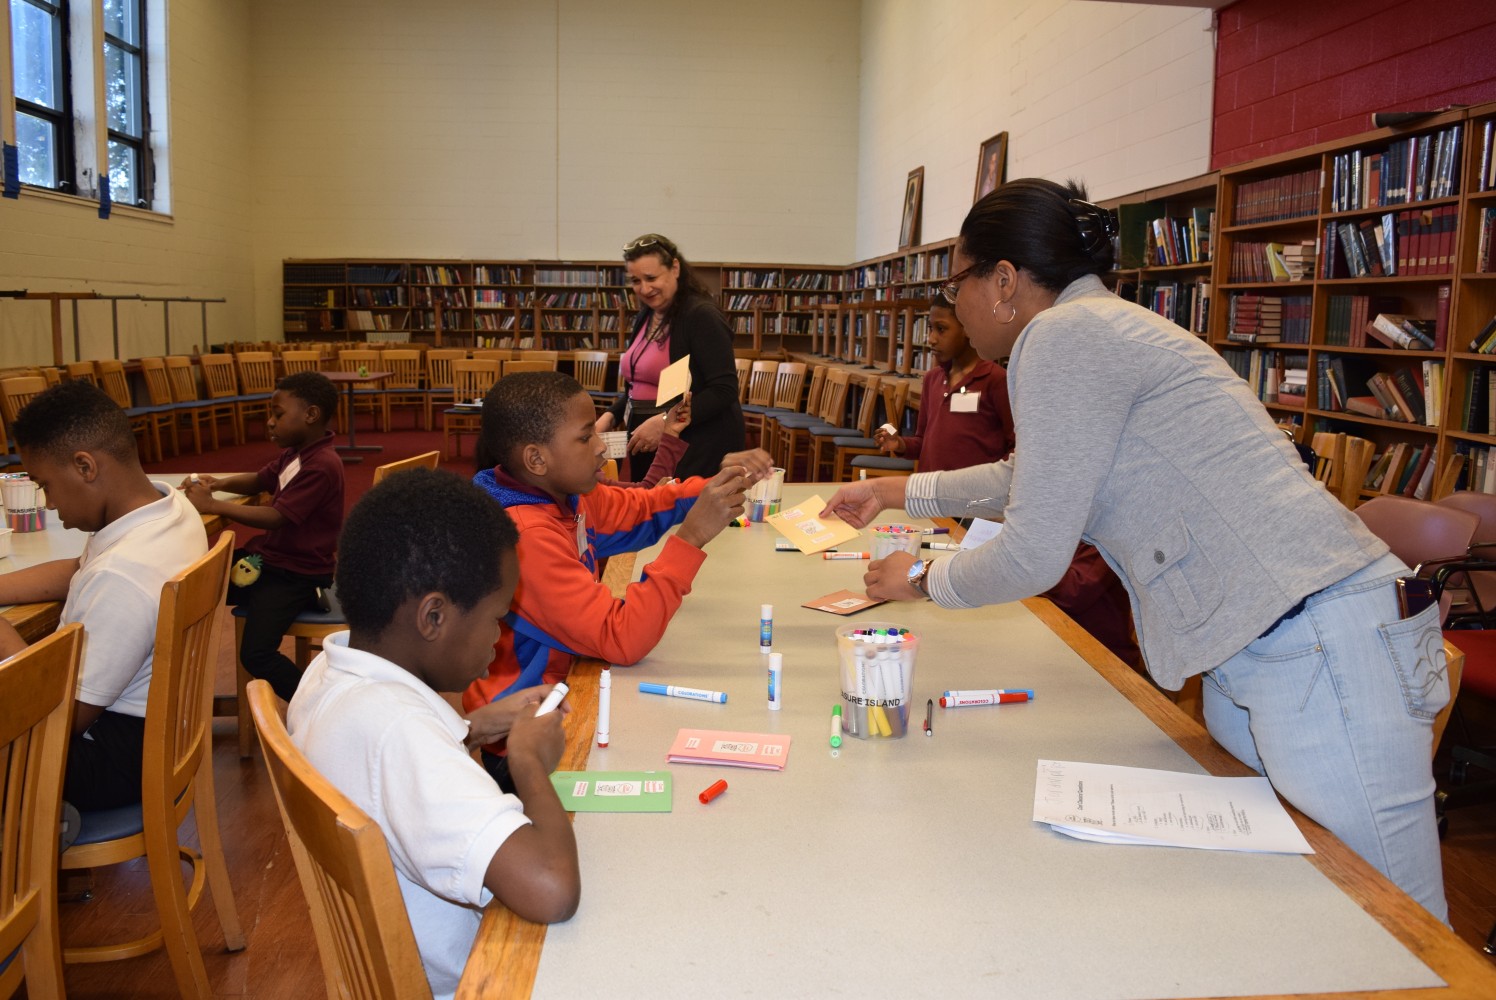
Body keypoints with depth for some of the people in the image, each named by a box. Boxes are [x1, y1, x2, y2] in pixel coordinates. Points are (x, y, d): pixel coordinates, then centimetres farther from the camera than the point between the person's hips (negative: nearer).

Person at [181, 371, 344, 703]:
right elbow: (259, 481, 25)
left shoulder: (322, 466, -22)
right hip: (268, 556, 10)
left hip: (296, 573, -10)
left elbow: (276, 518, -27)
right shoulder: (294, 454, 9)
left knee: (257, 654, -23)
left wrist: (212, 505, -21)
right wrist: (218, 483, 4)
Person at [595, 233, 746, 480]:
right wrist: (611, 417, 4)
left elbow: (724, 390, -20)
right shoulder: (645, 318, 12)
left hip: (698, 451, -8)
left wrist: (665, 421, -26)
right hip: (648, 450, 8)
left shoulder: (702, 316, -13)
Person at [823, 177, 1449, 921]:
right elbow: (1027, 477, 37)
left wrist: (923, 580, 8)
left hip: (1320, 646, -10)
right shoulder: (1100, 328, 19)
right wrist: (896, 492, 42)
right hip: (1255, 653, 10)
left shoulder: (1065, 335, -12)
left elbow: (1034, 557, -12)